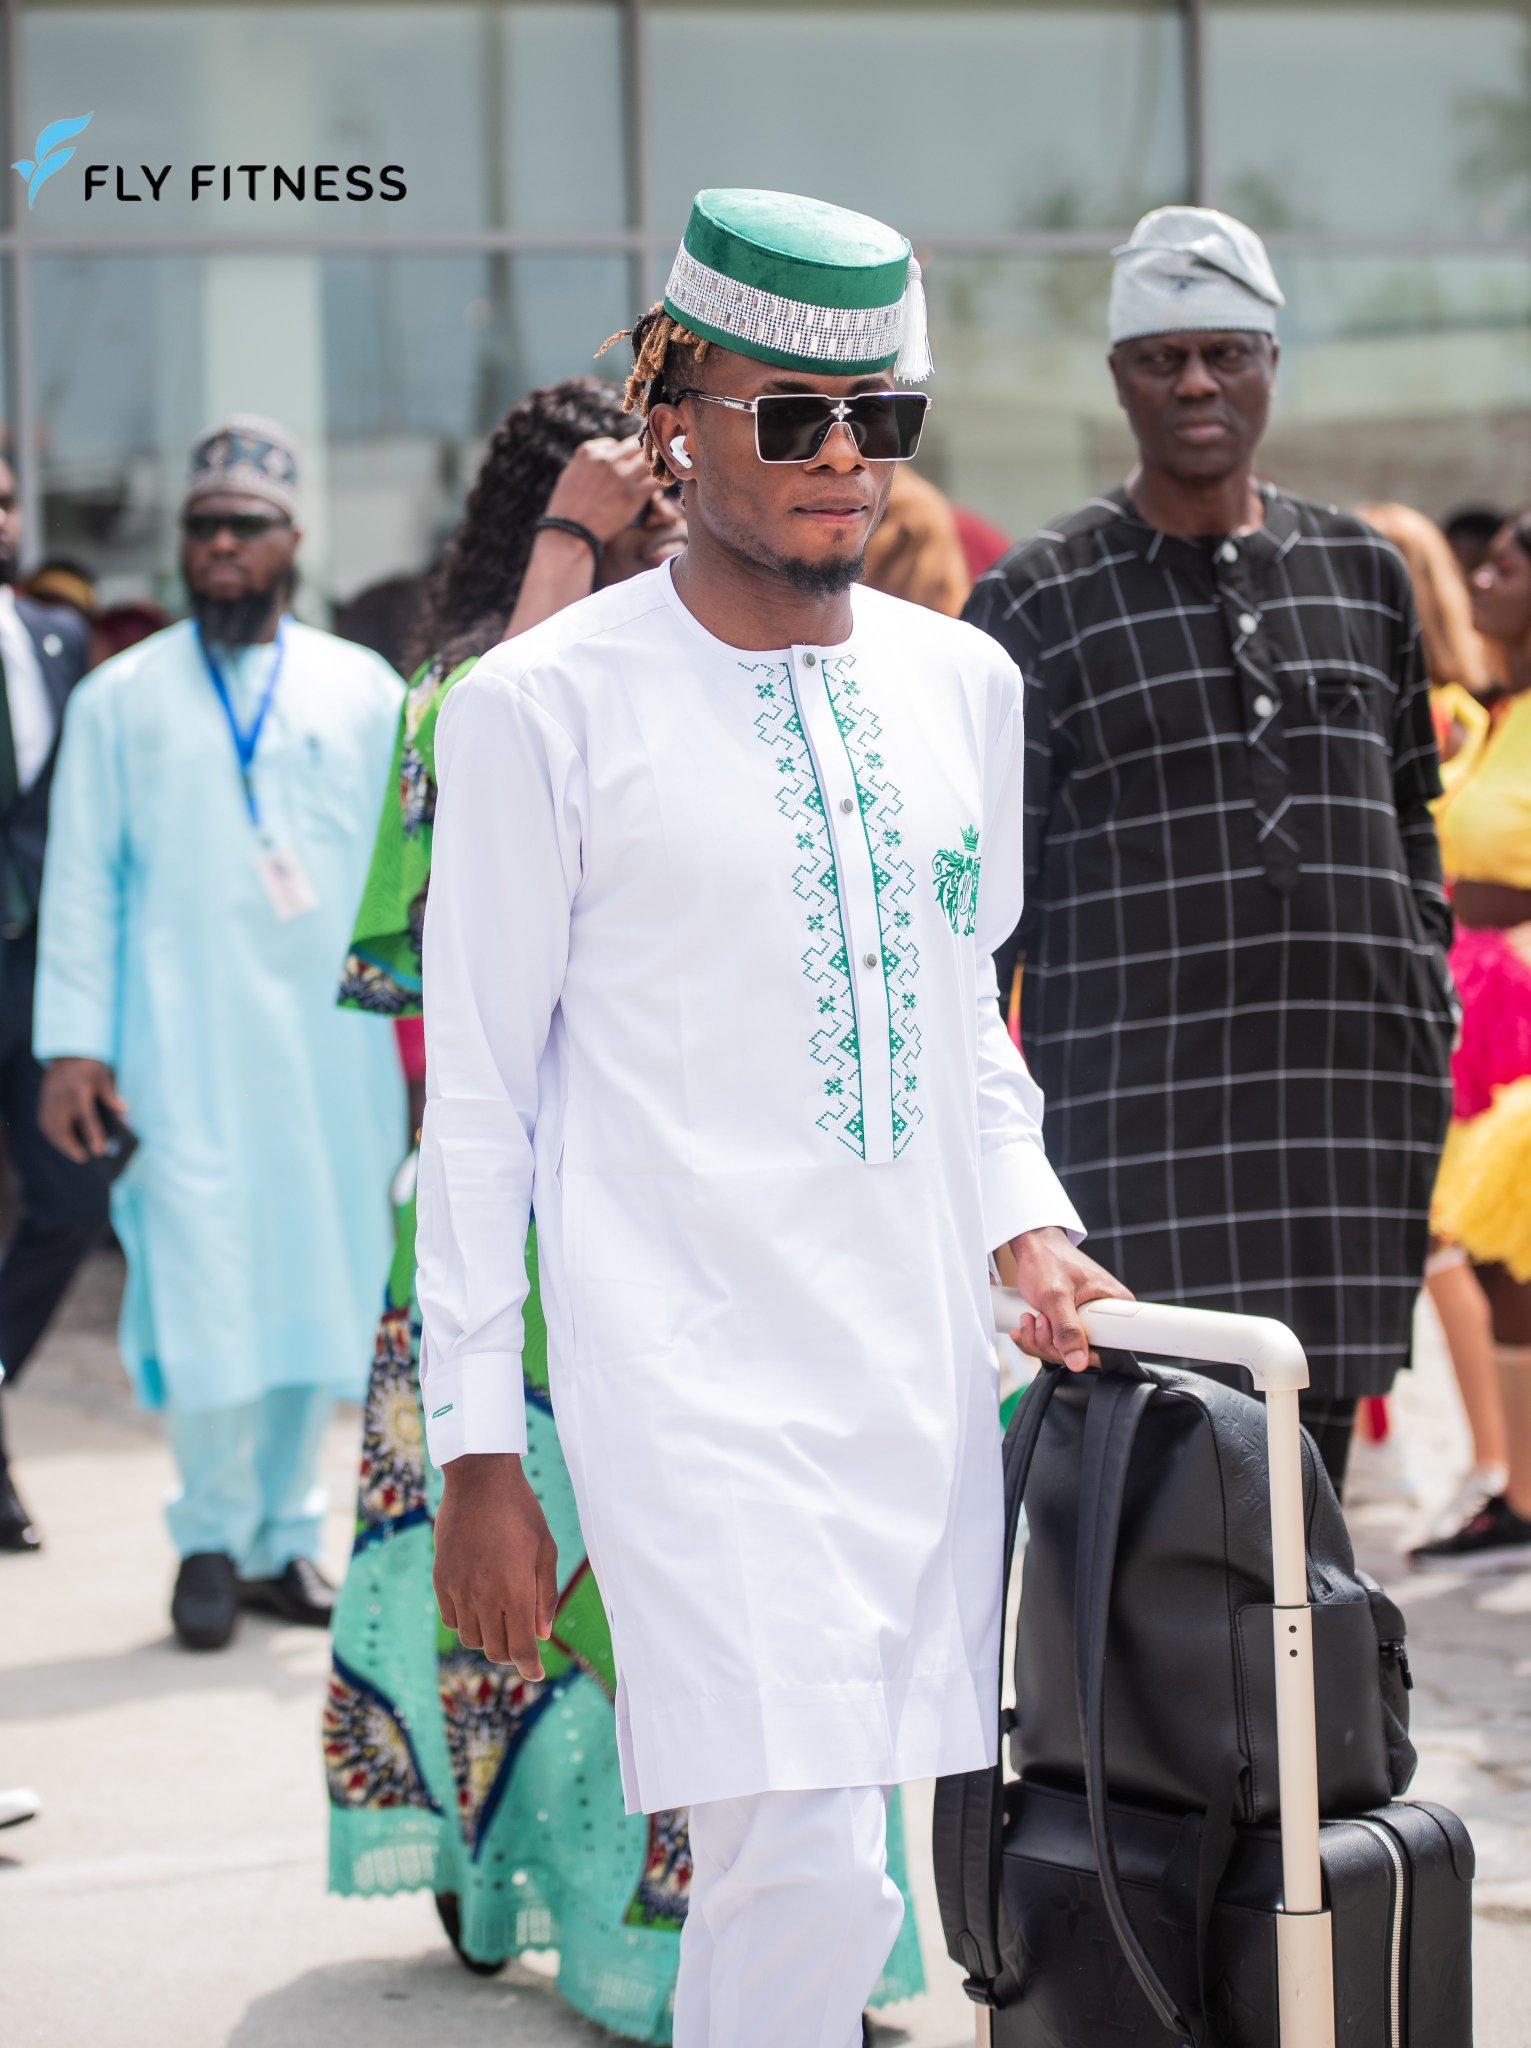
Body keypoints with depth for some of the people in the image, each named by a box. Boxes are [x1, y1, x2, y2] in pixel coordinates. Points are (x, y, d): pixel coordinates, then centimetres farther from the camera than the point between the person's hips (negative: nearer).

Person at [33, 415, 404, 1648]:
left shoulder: (365, 693, 11)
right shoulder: (122, 699, 9)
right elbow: (82, 880, 7)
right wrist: (74, 1044, -1)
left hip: (335, 1039, 2)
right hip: (186, 1047, -1)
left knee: (323, 1290, 3)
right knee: (204, 1291, -8)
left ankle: (285, 1533, 15)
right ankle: (214, 1537, 7)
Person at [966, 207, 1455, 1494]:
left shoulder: (1363, 576, 14)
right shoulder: (1039, 603, 3)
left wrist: (1430, 1025, 13)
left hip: (1350, 1088, 4)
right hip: (1138, 1090, -3)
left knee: (1315, 1435, 5)